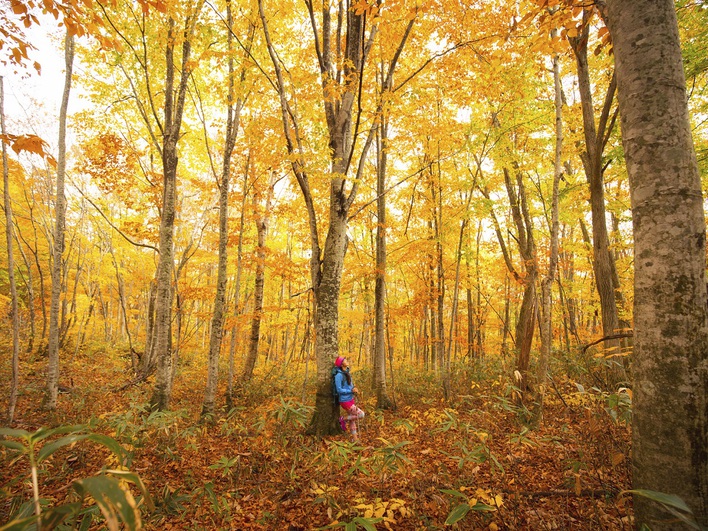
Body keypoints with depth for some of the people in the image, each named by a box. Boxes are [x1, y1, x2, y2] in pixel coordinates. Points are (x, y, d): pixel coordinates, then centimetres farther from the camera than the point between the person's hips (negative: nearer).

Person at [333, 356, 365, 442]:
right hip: (345, 401, -8)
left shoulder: (347, 372, 4)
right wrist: (351, 391, -17)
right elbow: (339, 390, -18)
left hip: (351, 399, 8)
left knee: (352, 419, 15)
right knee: (361, 414, -6)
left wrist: (354, 389, -2)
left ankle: (355, 439, 26)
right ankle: (343, 419, 9)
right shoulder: (339, 375, -20)